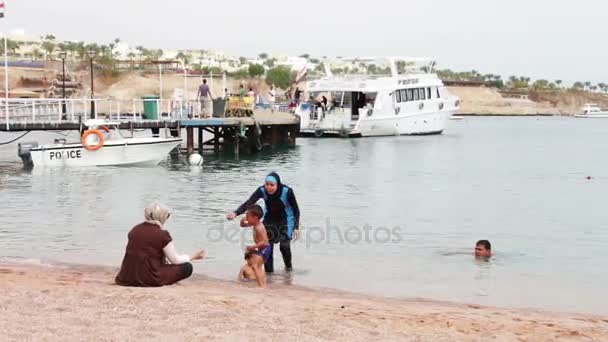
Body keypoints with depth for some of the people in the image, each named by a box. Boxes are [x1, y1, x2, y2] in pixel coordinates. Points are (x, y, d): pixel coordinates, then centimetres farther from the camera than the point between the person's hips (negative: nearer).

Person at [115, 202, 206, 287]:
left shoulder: (135, 230, 4)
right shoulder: (162, 235, -13)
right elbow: (175, 260, -4)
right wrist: (193, 257, 14)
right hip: (150, 278, -7)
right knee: (187, 267, 3)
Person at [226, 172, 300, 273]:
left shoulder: (287, 191, -28)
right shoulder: (262, 191, -24)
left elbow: (296, 209, -16)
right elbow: (248, 203, -34)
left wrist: (296, 227, -23)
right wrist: (235, 213, -52)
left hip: (285, 220, -3)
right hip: (270, 219, 3)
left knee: (284, 245, -15)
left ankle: (288, 266, 14)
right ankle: (268, 271, 7)